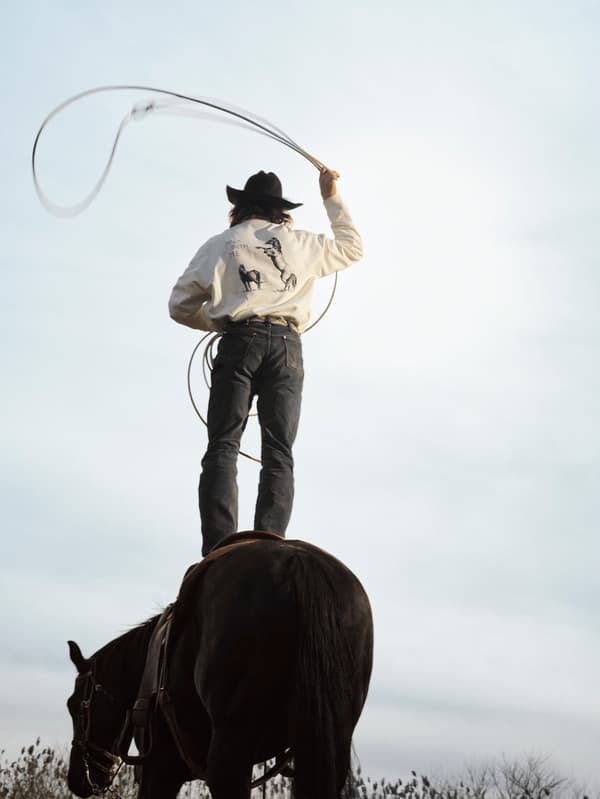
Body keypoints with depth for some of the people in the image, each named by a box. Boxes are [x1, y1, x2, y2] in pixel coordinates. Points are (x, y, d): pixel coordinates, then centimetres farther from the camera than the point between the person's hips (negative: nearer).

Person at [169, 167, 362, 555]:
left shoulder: (219, 245, 16)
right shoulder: (300, 243, 18)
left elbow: (180, 307, 16)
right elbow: (352, 247, 35)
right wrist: (333, 199, 43)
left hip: (239, 343, -1)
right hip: (286, 345, 1)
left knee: (223, 448, -3)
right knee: (279, 454, 1)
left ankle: (218, 550, -16)